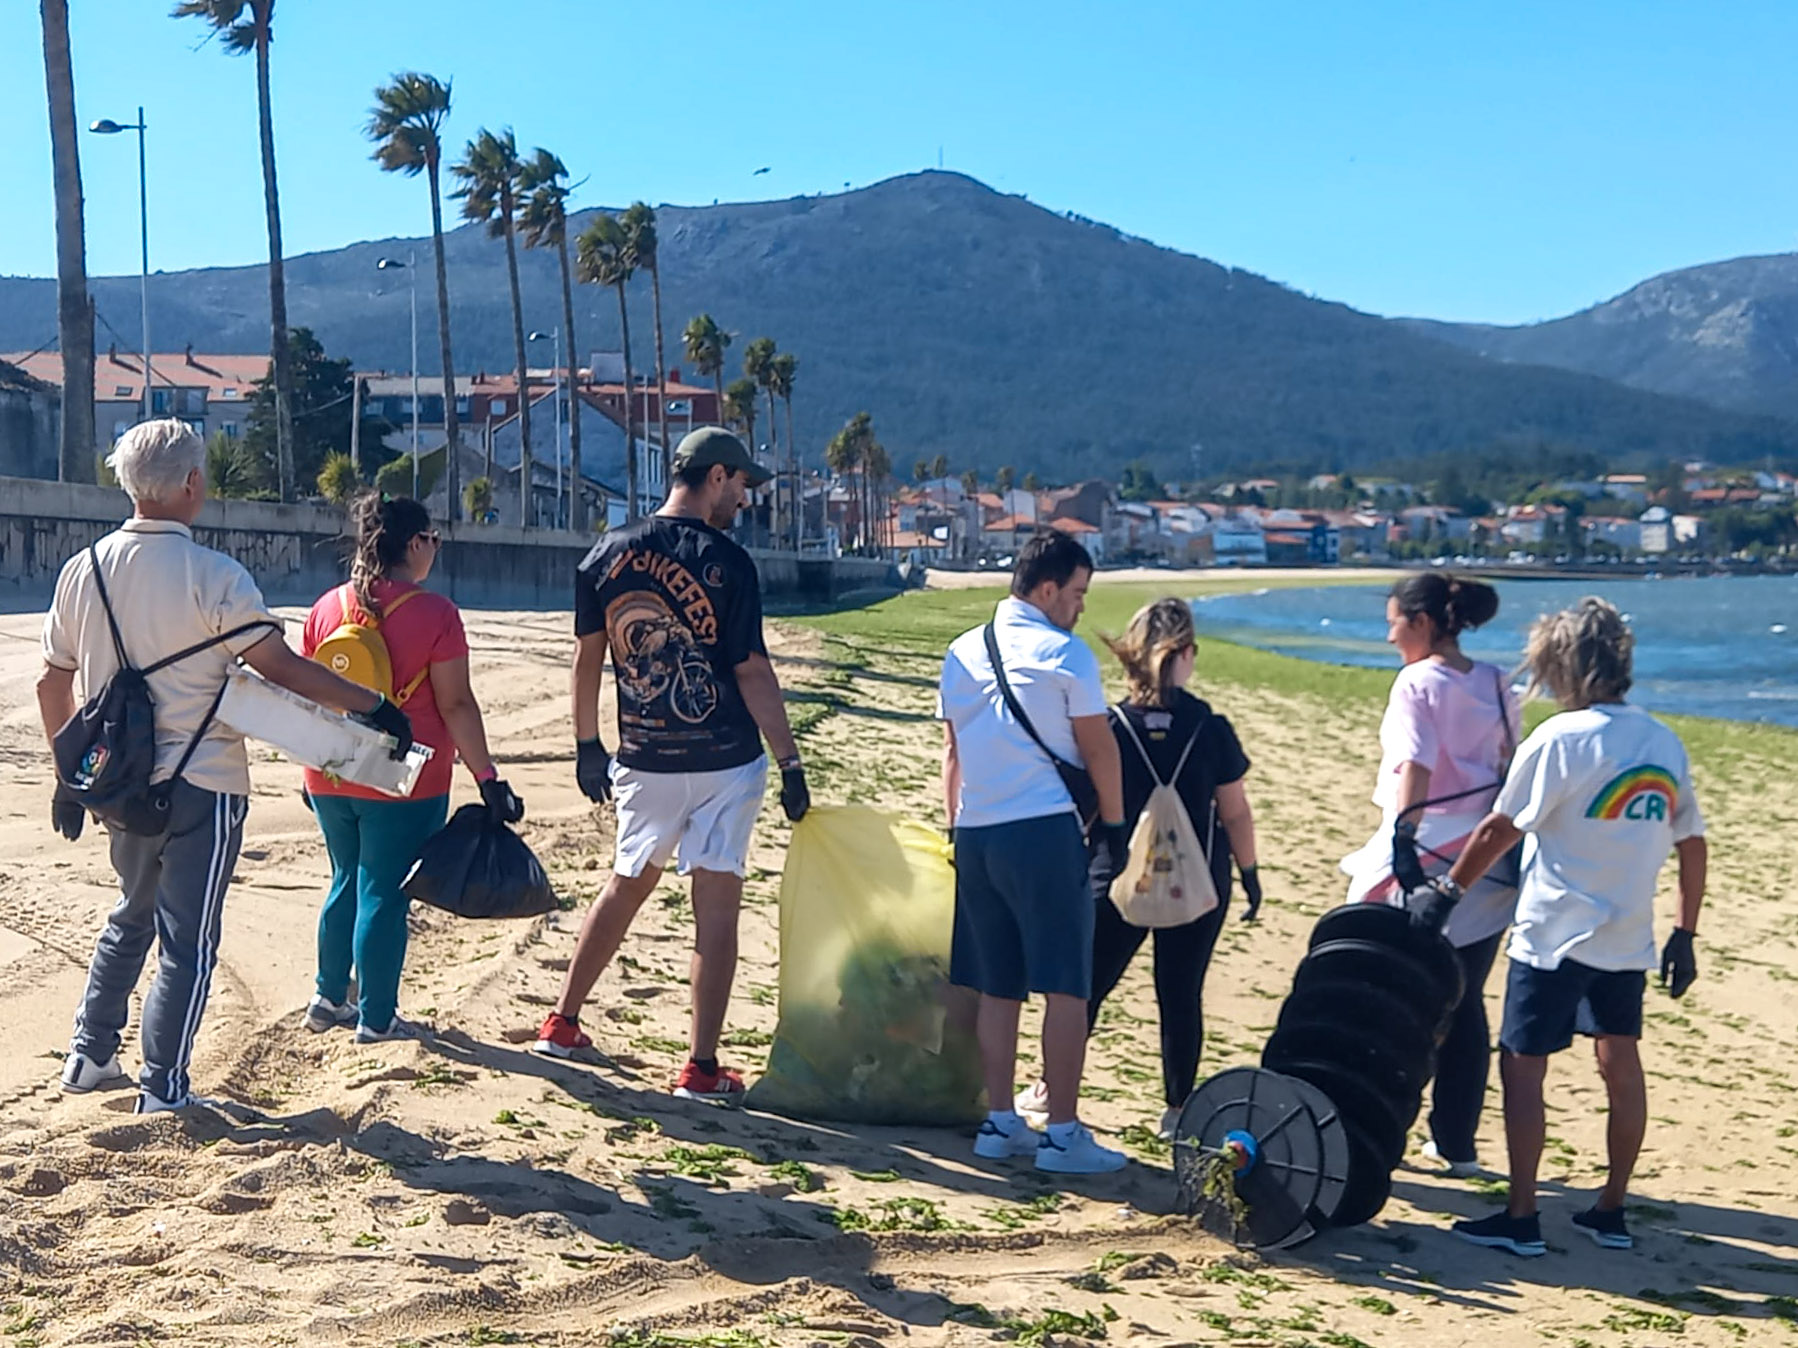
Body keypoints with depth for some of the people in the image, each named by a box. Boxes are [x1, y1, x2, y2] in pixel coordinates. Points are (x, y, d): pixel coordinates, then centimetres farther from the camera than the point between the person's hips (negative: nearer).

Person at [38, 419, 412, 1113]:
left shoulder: (84, 569, 3)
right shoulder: (211, 575, -15)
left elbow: (52, 683, 9)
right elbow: (282, 667, -15)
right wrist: (374, 707, -7)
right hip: (201, 783, -6)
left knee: (131, 917, 25)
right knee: (188, 941, 4)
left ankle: (88, 1056, 28)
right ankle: (164, 1090, 8)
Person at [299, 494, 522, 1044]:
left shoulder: (327, 607, 4)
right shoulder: (434, 613, -12)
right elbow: (456, 705, -13)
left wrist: (315, 770, 21)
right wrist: (488, 778, -8)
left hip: (331, 779, 5)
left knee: (347, 884, 21)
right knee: (384, 896, 4)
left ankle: (328, 1000, 30)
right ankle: (376, 1019, 13)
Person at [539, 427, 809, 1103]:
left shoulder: (608, 554, 3)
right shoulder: (726, 561, -12)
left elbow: (586, 657, 9)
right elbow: (752, 671, -12)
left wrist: (587, 747, 18)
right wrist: (790, 762, -7)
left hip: (643, 762, 5)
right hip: (724, 764, -5)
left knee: (626, 886, 21)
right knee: (716, 904, 0)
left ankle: (561, 1024, 28)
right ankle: (701, 1068, 2)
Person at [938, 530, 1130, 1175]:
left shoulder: (962, 652, 11)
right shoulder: (1065, 654, -7)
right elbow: (1098, 749, -2)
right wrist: (1113, 824, 9)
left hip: (975, 832, 7)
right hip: (1043, 830, -6)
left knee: (997, 987, 12)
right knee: (1065, 987, -1)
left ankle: (1000, 1122, 16)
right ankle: (1063, 1133, -1)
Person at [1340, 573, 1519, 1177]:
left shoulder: (1417, 682, -9)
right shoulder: (1496, 684, 9)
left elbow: (1416, 767, -21)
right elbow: (1511, 769, 14)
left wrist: (1403, 838, -27)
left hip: (1426, 854, -6)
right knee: (1465, 1004, 11)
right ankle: (1457, 1144, 16)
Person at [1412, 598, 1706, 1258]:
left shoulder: (1560, 739, -13)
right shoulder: (1665, 744, 5)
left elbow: (1499, 829, -9)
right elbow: (1692, 844, 9)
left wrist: (1445, 892, 2)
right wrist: (1684, 936, 16)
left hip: (1554, 937, -6)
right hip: (1628, 941, 6)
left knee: (1522, 1068, 2)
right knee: (1621, 1067, 15)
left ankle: (1521, 1218, 4)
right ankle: (1612, 1211, 23)